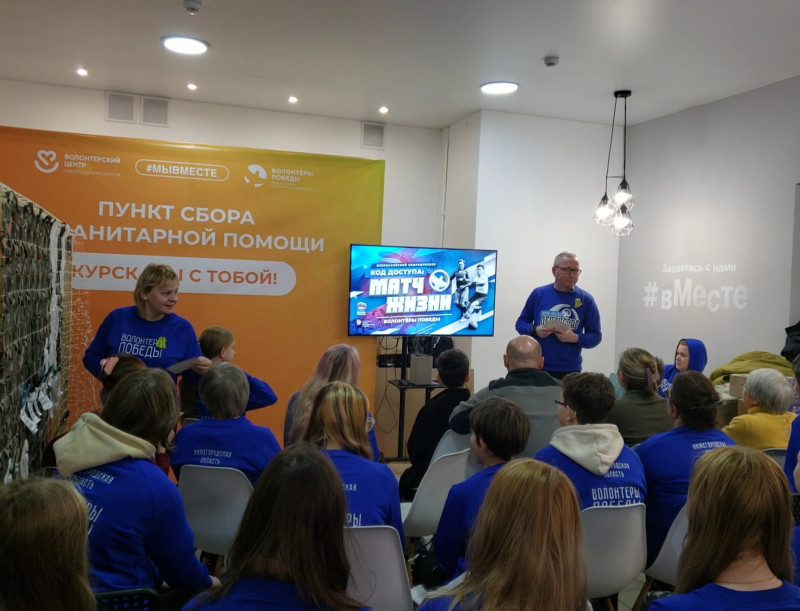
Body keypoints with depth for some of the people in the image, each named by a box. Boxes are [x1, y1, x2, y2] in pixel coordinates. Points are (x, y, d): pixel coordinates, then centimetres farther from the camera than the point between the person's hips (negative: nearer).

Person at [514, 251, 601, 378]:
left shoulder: (586, 300, 2)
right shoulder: (538, 294, 3)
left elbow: (595, 336, 4)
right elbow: (521, 323, 10)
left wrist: (575, 338, -15)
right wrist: (535, 330, -10)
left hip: (570, 371, 0)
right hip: (538, 368, 0)